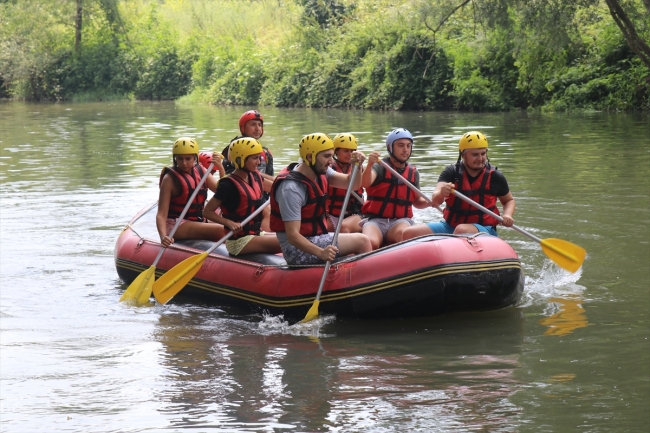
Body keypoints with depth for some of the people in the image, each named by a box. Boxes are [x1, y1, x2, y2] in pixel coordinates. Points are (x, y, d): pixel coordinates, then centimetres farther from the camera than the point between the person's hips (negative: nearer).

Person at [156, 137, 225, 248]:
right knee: (221, 231, -27)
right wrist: (163, 236, -34)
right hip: (175, 225, -7)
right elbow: (161, 214, -17)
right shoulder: (170, 179, -10)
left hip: (197, 222, 7)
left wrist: (220, 168, -17)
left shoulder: (200, 171, 7)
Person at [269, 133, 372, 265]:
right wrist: (321, 253, -43)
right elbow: (292, 236, -29)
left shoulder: (320, 172, 4)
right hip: (298, 250, -10)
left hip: (317, 238, 10)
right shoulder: (291, 188, -24)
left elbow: (353, 184, 7)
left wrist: (357, 165, -14)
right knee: (361, 242, -14)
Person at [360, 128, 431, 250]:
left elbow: (416, 202, 23)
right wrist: (370, 165, -41)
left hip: (400, 220, 3)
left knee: (404, 234, -35)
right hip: (375, 220, -3)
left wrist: (430, 202, 1)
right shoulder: (380, 167, -1)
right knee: (370, 243, -33)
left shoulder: (413, 173, 13)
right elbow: (365, 184, -21)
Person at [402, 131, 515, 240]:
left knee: (462, 230, -39)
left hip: (483, 229, -3)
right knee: (409, 234, -14)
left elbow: (509, 200, 17)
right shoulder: (452, 172, -1)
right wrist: (441, 193, -40)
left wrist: (507, 215, -6)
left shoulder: (495, 176, -1)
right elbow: (435, 201, -15)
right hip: (450, 225, 3)